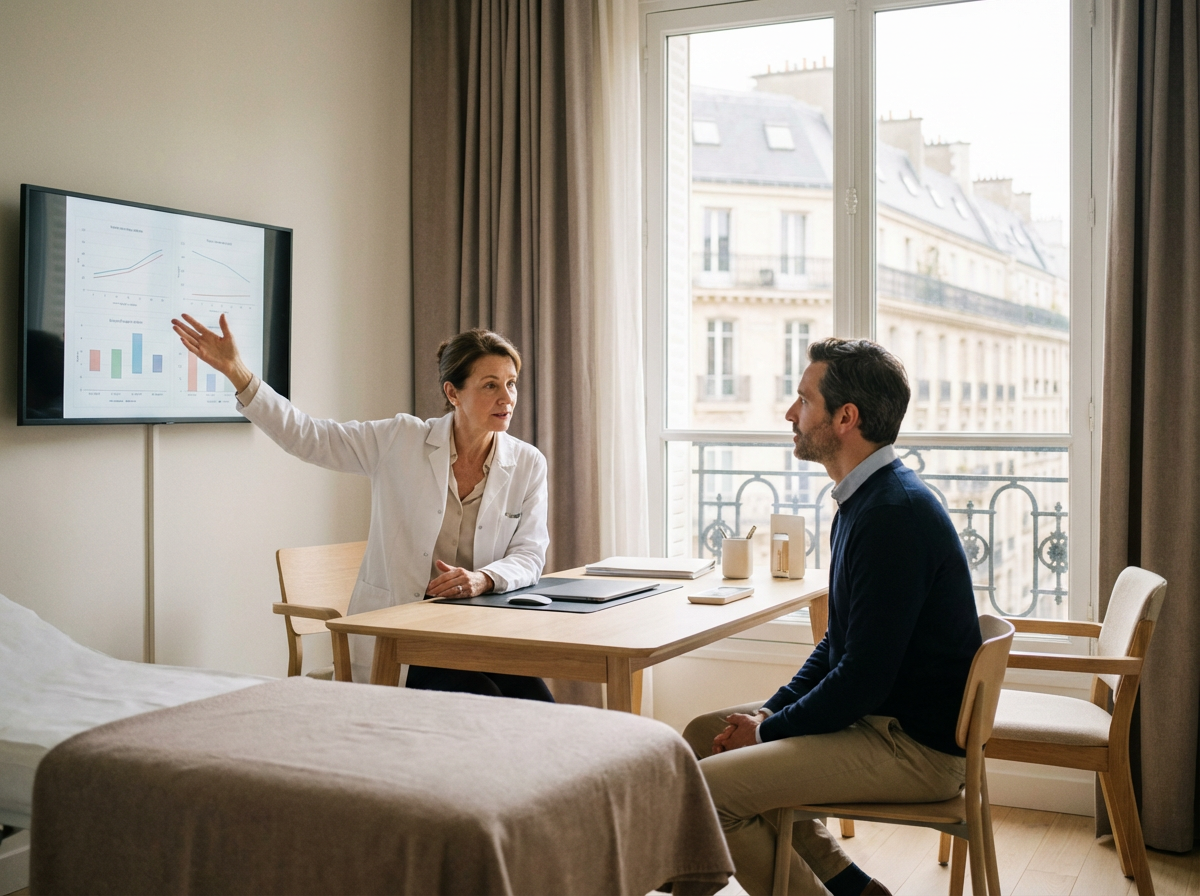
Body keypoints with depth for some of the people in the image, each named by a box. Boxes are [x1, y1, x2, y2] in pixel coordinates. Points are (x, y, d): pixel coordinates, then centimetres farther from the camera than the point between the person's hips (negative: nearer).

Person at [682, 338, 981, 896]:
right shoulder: (865, 501, 12)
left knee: (704, 790, -19)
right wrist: (771, 710, 5)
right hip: (873, 715, 10)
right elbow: (838, 644, 18)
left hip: (916, 747, -10)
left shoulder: (895, 514, -22)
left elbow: (863, 678, -24)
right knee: (701, 735, 12)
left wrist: (768, 730, -11)